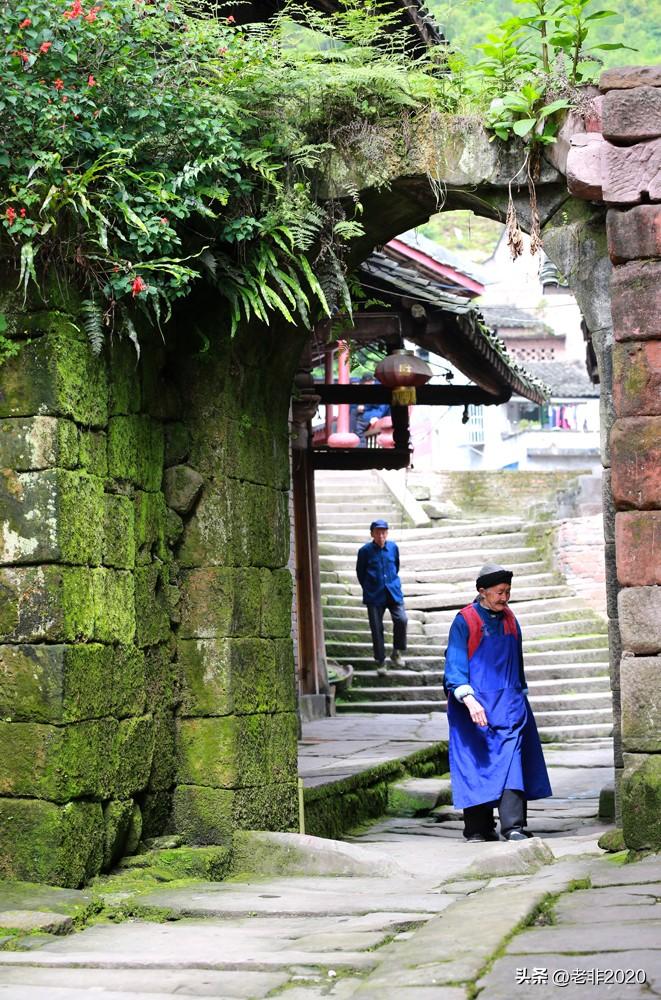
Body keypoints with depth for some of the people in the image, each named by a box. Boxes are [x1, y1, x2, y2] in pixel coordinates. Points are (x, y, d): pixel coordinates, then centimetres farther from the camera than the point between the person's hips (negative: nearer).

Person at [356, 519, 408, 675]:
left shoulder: (393, 548, 2)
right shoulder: (365, 551, -6)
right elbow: (360, 573, 6)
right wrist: (368, 589, 10)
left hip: (393, 592, 1)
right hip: (374, 596, -1)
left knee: (401, 619, -17)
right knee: (376, 628, 0)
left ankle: (397, 653, 3)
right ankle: (380, 662, 13)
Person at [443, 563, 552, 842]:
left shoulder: (509, 620, 11)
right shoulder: (465, 621, -6)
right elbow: (455, 665, -12)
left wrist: (520, 695, 23)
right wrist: (468, 699, -25)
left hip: (508, 704, 4)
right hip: (474, 705, -4)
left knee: (511, 759, -10)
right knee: (475, 764, -1)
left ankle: (513, 825, -15)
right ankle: (478, 828, 7)